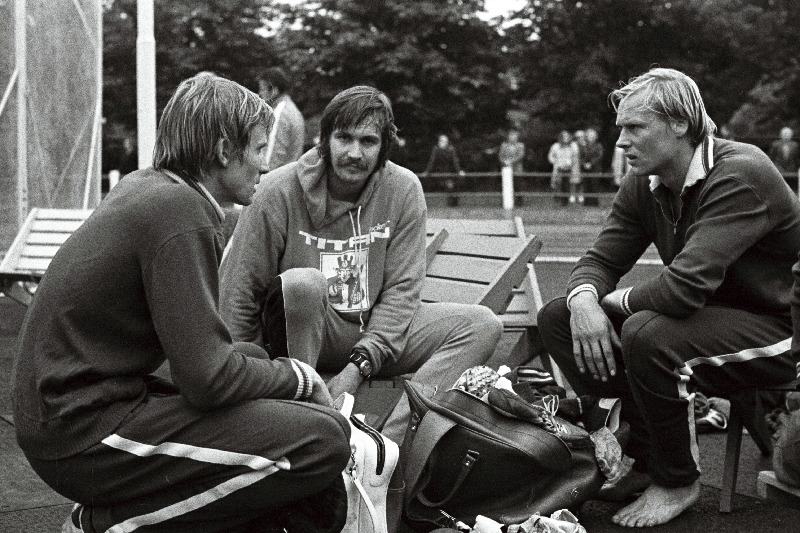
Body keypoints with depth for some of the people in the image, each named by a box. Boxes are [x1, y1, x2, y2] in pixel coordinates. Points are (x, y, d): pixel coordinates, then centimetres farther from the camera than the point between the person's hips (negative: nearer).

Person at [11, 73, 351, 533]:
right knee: (325, 438, -16)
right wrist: (300, 377, -6)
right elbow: (209, 378, -22)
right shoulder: (179, 210, -18)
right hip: (86, 436, -10)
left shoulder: (144, 187, 11)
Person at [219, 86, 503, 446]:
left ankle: (390, 440, -33)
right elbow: (238, 292, -9)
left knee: (483, 325, -16)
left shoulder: (403, 190, -5)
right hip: (300, 335, -3)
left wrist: (359, 365, -20)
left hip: (378, 332, 4)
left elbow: (401, 289, -8)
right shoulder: (279, 191, -12)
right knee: (302, 283, -36)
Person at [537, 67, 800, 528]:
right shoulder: (643, 184, 1)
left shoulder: (740, 175, -25)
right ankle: (645, 458, 2)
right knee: (558, 317, -4)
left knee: (649, 335, -36)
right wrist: (584, 300, -19)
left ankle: (677, 482, -9)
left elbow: (684, 287, -35)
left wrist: (618, 300, -16)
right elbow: (601, 260, 5)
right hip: (707, 316, 8)